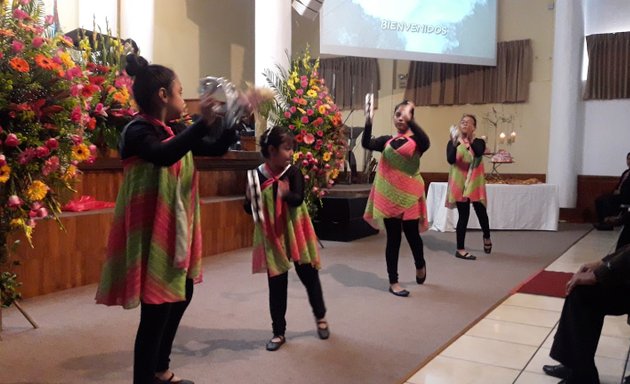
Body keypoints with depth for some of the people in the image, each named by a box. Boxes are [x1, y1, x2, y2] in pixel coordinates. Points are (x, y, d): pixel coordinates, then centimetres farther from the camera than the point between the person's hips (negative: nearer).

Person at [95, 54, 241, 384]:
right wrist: (204, 122, -42)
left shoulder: (175, 132, 9)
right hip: (153, 235, -10)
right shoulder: (137, 131, -16)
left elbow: (216, 149, 17)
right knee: (156, 310, -5)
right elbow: (164, 156, -38)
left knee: (180, 297, 20)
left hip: (177, 231, 10)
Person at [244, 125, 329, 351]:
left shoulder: (293, 173, -9)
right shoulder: (256, 176, -7)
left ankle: (320, 317, 38)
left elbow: (298, 199, -25)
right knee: (276, 284, 8)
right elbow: (249, 208, 1)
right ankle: (279, 332, 23)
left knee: (309, 277, 13)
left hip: (296, 235, 0)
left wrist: (286, 194, -46)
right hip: (272, 237, 0)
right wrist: (251, 199, -21)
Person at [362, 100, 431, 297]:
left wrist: (410, 120, -30)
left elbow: (426, 143, -25)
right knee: (393, 238, 6)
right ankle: (393, 282, 16)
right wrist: (368, 122, -23)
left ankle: (420, 265, 39)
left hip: (409, 195, -1)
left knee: (412, 235, 7)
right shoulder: (386, 140, 7)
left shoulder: (416, 140, -1)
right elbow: (366, 144, -10)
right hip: (389, 194, 1)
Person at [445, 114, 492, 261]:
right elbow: (450, 160, -17)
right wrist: (456, 143, -28)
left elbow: (479, 153, -21)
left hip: (475, 183, 2)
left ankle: (487, 237, 39)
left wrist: (470, 140, -34)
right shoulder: (452, 142, 0)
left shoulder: (479, 142, 1)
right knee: (464, 215, -2)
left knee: (481, 211, 7)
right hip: (460, 183, -2)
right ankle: (460, 249, 9)